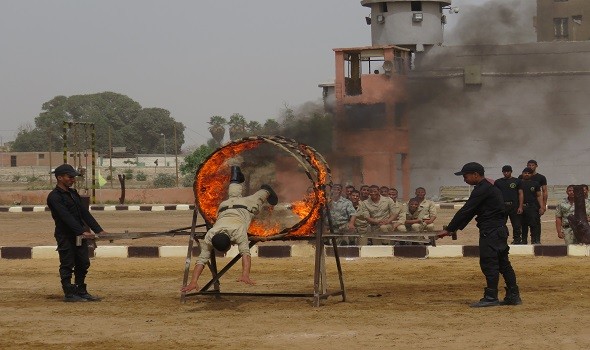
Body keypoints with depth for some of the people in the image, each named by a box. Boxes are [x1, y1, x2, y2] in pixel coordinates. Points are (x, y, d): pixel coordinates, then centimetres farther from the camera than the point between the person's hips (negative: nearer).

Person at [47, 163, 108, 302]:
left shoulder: (73, 193, 15)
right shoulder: (54, 197, -13)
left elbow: (84, 212, 12)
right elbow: (66, 217, -23)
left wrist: (98, 230, 3)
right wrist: (82, 231, -32)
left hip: (80, 235, 8)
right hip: (65, 236, -8)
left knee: (83, 264, 10)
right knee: (67, 265, -2)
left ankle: (81, 291, 18)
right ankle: (69, 294, 4)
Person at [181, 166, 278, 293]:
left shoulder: (238, 231, -51)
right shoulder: (209, 237, -43)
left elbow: (245, 254, -60)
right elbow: (201, 260, -46)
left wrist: (245, 275, -76)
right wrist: (193, 282, -61)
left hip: (244, 207, -3)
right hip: (225, 208, 3)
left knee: (256, 200, 34)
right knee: (234, 196, 39)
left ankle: (265, 191, 66)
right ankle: (236, 177, 69)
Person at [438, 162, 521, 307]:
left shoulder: (482, 190, -14)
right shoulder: (490, 188, 19)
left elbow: (465, 211, -16)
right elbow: (470, 212, 21)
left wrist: (448, 229, -12)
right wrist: (455, 228, 17)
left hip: (490, 232, -10)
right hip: (500, 230, 10)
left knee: (489, 263, -7)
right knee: (503, 263, 12)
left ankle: (491, 297, -6)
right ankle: (513, 296, 14)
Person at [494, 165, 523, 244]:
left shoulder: (517, 181, 6)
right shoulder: (498, 182, 10)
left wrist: (520, 207, -3)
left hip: (514, 206, -1)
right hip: (502, 206, 1)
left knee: (517, 225, -2)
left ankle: (517, 240, 4)